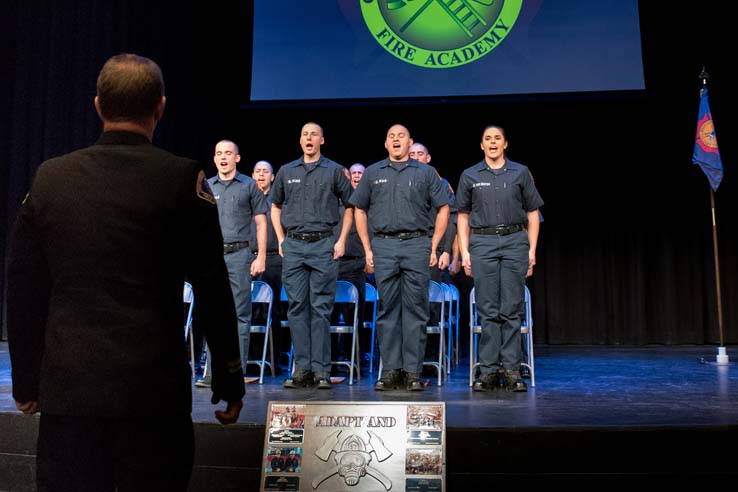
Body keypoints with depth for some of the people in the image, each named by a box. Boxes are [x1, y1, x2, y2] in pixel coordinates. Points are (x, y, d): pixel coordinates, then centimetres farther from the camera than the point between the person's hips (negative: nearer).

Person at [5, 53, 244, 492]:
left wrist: (26, 380, 18)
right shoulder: (184, 179, -7)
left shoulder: (50, 177, 3)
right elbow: (213, 291, -6)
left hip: (66, 388, 4)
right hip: (153, 389, -3)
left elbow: (24, 289, 8)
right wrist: (229, 381, 3)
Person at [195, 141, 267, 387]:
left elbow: (261, 223, 3)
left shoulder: (249, 186, 5)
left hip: (239, 255, -3)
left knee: (240, 315, 0)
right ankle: (212, 370, 10)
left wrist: (261, 257, -6)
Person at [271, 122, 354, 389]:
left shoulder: (335, 171, 6)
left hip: (323, 245, -3)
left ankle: (321, 371, 2)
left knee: (321, 308, -3)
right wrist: (281, 239, 10)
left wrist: (342, 240, -1)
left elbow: (350, 206, 8)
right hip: (293, 246, 3)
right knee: (297, 307, 3)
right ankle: (302, 369, 9)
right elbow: (275, 206, 21)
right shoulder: (286, 171, 13)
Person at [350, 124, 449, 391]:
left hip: (416, 244, -1)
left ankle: (413, 372, 6)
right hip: (383, 246, 1)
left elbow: (443, 210, 8)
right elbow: (360, 211, 14)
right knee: (387, 309, 3)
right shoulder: (373, 173, 13)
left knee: (415, 309, 0)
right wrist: (368, 249, 6)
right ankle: (390, 371, 10)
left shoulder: (426, 173, 9)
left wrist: (433, 247, 0)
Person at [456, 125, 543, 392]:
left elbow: (532, 214, 9)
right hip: (482, 243, 0)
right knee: (487, 309, 1)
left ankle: (512, 370, 7)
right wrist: (464, 252, 2)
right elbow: (463, 217, 10)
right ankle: (489, 370, 8)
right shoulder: (469, 176, 9)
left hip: (514, 242, 0)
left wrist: (532, 250, 1)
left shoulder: (521, 173, 8)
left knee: (512, 309, 0)